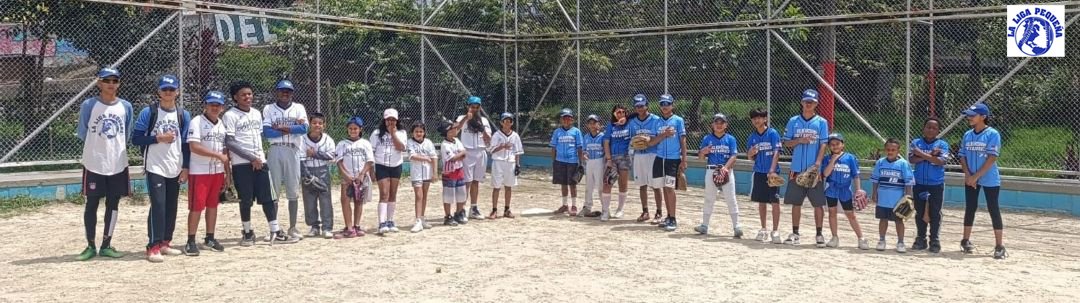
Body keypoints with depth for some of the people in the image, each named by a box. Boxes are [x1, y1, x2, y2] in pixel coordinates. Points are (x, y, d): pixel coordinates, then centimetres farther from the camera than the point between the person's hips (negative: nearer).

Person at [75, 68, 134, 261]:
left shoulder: (126, 107, 4)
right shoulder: (89, 105, -4)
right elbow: (82, 133, 2)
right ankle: (91, 246, 13)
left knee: (113, 204, 7)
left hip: (118, 164, 3)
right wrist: (98, 146, 8)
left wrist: (114, 148, 9)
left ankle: (106, 245, 16)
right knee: (91, 204, 3)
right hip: (94, 164, -3)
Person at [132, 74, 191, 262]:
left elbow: (186, 144, 9)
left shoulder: (183, 115, 8)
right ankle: (153, 247, -8)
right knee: (158, 206, -12)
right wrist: (158, 138, -16)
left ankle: (165, 243, 20)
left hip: (175, 170, 4)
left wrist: (185, 167, 3)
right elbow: (136, 138, -5)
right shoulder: (148, 112, -2)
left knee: (171, 207, 9)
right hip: (155, 168, -4)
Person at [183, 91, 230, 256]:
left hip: (217, 171, 6)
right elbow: (194, 147, -20)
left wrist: (227, 172, 11)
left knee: (213, 205, 11)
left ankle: (210, 238, 21)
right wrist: (218, 155, -19)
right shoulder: (197, 122, -9)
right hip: (199, 172, -6)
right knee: (196, 206, -6)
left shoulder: (222, 124, 12)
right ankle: (191, 241, 1)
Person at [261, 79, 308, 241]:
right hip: (275, 151, 0)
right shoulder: (268, 109, 6)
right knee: (272, 191, 0)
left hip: (293, 151, 0)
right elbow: (266, 132, -7)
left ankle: (293, 228, 8)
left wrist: (280, 127, -9)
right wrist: (292, 129, -10)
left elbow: (304, 128, -8)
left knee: (293, 191, 3)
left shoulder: (298, 108, 8)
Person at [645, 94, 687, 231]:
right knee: (664, 188, 9)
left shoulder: (678, 120, 1)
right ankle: (669, 217, 18)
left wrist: (684, 160, -7)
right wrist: (664, 135, -13)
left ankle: (673, 220, -8)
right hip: (659, 158, 4)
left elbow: (683, 141, -1)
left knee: (669, 188, -11)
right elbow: (651, 143, 3)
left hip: (674, 159, -4)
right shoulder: (657, 122, 11)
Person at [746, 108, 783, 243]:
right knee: (761, 201, 11)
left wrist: (772, 170, -23)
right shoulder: (752, 136, 9)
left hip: (772, 172, -5)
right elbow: (750, 157, 15)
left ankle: (775, 231, -3)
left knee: (775, 201, -7)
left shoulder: (773, 133, -6)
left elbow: (776, 152, -13)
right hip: (759, 172, 5)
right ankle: (764, 230, 22)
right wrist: (751, 153, -10)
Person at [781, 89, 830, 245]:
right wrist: (799, 140, -12)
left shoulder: (822, 122, 1)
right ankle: (795, 233, 14)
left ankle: (819, 234, 11)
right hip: (797, 169, 2)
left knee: (818, 203, 1)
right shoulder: (793, 121, 6)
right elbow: (786, 143, 7)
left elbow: (823, 145, -4)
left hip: (814, 170, -2)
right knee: (796, 202, 6)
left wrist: (817, 163, -17)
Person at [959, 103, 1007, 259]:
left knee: (993, 210, -3)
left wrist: (976, 176, -18)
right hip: (970, 179, 5)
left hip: (989, 179, -5)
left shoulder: (992, 134, -10)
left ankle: (999, 246, 0)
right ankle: (966, 240, 22)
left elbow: (992, 158, -16)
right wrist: (968, 175, -6)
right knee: (970, 209, 11)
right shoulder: (967, 135, 7)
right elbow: (963, 156, 9)